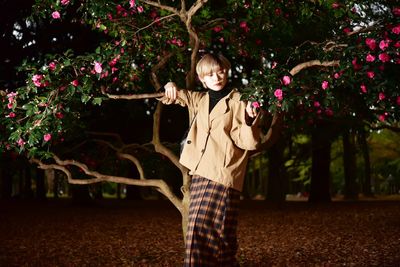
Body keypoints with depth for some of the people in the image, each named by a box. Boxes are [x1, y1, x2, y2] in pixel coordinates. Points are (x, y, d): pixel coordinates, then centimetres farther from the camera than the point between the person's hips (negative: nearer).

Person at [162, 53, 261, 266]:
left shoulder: (238, 101, -2)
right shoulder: (200, 100, 15)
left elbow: (248, 142, -7)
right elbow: (177, 95, 33)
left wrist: (250, 120, -26)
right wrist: (171, 87, 9)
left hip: (222, 176, -7)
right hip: (200, 174, 7)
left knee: (203, 229, -16)